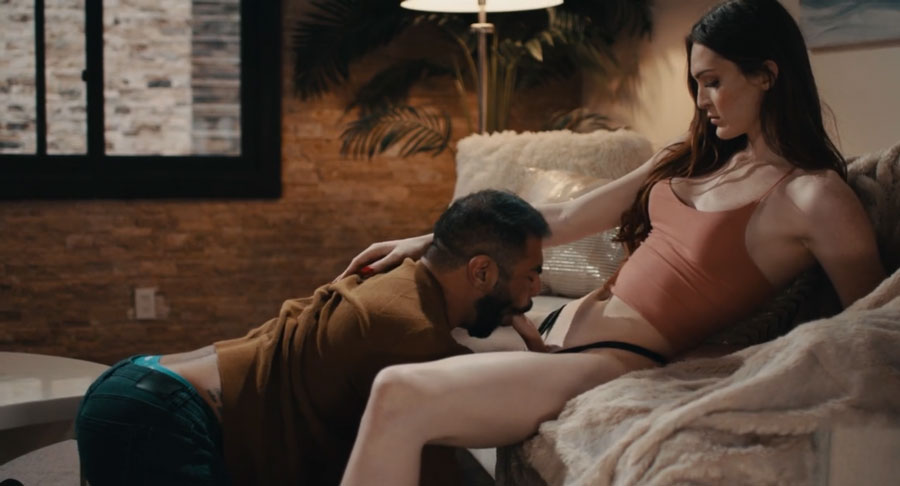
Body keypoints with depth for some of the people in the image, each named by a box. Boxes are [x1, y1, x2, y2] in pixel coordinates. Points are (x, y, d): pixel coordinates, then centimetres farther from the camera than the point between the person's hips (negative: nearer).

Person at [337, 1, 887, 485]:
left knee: (399, 397, -28)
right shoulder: (691, 159, 13)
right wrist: (429, 241, 12)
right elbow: (566, 219, 14)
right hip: (565, 328, 10)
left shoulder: (815, 197, -10)